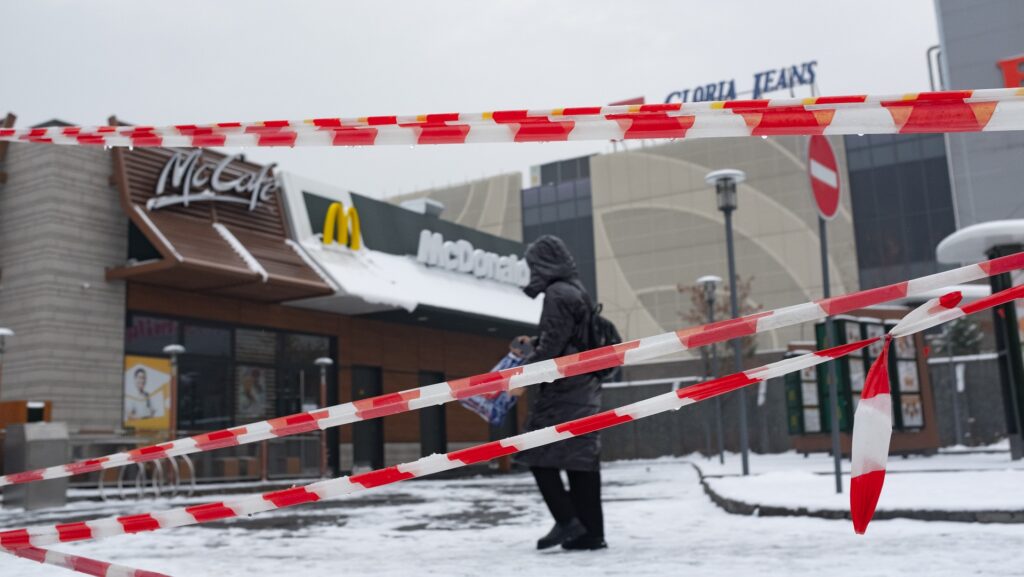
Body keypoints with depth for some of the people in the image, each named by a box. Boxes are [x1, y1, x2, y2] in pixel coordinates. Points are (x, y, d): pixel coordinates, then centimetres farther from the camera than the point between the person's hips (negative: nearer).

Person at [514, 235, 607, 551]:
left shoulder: (557, 294, -12)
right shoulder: (576, 292, 17)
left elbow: (553, 344, -18)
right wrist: (534, 343, 24)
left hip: (563, 388, -9)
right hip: (584, 388, 9)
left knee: (538, 453, -2)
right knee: (581, 459, 8)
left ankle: (567, 521, -6)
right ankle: (591, 533, 10)